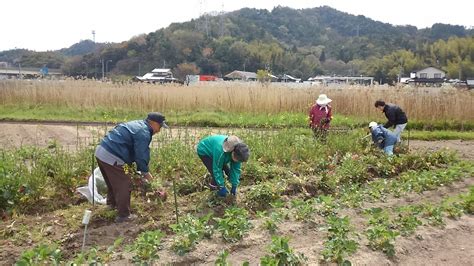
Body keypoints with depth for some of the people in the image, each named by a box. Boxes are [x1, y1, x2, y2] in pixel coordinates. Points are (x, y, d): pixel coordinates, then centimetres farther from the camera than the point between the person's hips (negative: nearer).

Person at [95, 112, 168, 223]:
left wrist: (140, 169, 22)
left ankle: (112, 203, 48)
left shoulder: (137, 125, 18)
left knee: (113, 181, 29)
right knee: (124, 185, 1)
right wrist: (145, 172, 1)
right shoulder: (144, 133, -15)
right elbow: (141, 155, -14)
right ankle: (123, 215, 10)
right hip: (111, 158, -10)